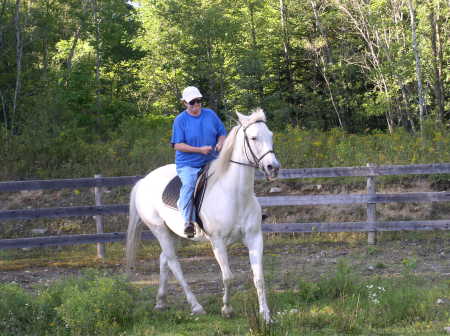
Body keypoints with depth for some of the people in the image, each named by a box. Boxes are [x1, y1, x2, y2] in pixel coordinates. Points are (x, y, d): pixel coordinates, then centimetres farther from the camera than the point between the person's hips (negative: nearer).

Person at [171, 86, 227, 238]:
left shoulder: (210, 115, 7)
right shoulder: (180, 120, -5)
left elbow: (222, 133, 16)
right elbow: (177, 145, -10)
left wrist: (220, 143, -9)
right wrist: (200, 149, -19)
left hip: (210, 163, 4)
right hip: (188, 164, -4)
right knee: (188, 185, -28)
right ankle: (188, 221, -25)